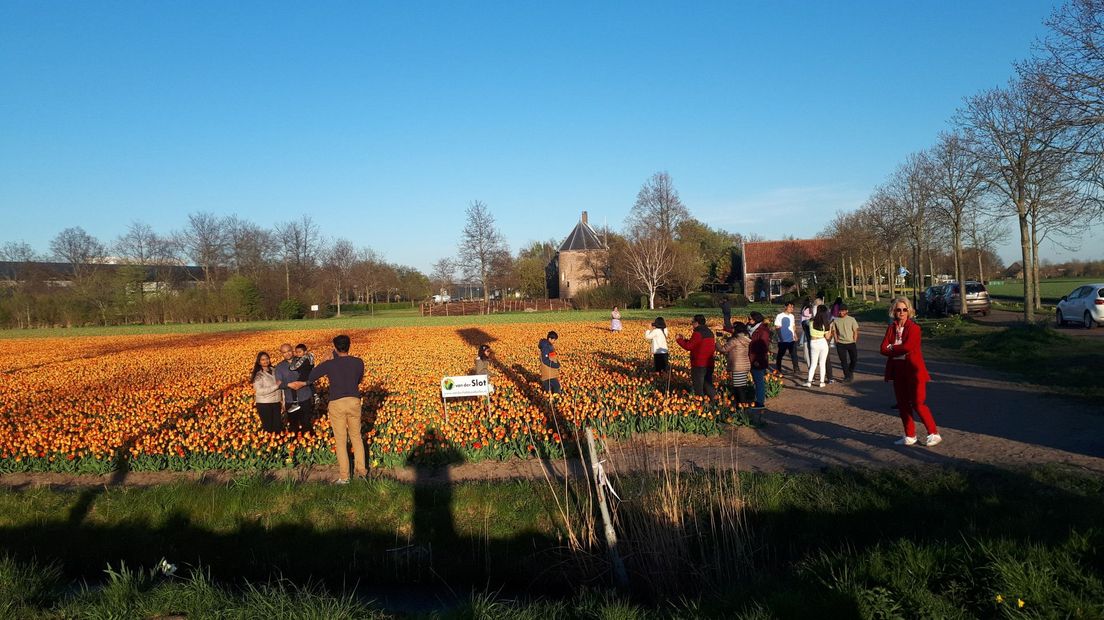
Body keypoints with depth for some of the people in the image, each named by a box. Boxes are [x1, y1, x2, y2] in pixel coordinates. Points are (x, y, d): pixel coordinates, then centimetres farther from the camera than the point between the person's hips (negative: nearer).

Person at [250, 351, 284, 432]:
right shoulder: (258, 375, -6)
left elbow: (280, 385, 15)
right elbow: (259, 391, -17)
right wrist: (276, 386, -18)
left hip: (276, 402, 4)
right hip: (264, 404, -4)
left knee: (278, 426, 8)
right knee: (268, 427, 3)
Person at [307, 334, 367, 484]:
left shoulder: (329, 364, -7)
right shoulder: (358, 362, 0)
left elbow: (311, 377, 8)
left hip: (337, 404, -2)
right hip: (354, 402, 2)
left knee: (341, 441, 5)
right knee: (356, 436, 19)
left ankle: (344, 477, 9)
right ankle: (360, 469, 18)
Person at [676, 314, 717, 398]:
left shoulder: (698, 333, -17)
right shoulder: (709, 332, 12)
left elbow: (688, 346, -16)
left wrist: (679, 340, -1)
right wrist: (685, 340, 17)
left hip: (699, 365, -8)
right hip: (709, 364, 8)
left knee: (698, 387, 2)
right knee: (707, 384, 16)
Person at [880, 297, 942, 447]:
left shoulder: (914, 328, -8)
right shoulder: (891, 329, 8)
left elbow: (908, 347, -21)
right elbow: (883, 349, -3)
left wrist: (892, 348, -8)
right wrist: (900, 349, -15)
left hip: (913, 370, -6)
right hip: (898, 371, 6)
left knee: (918, 403, -4)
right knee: (902, 404, 10)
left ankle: (934, 433, 11)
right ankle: (910, 436, 21)